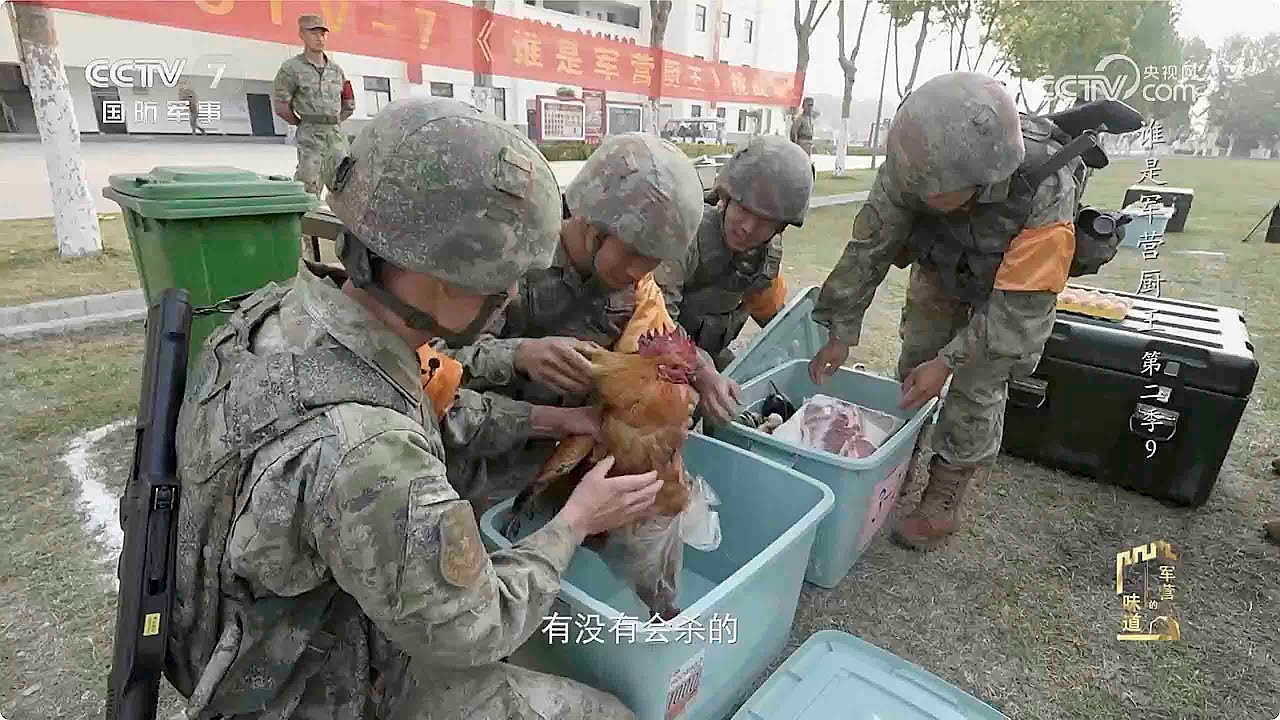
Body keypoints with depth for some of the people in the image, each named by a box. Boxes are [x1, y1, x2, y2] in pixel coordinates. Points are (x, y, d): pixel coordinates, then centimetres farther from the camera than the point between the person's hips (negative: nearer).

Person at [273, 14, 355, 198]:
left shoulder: (336, 69, 14)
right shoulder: (291, 68, 0)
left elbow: (349, 105, 21)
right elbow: (281, 107, -2)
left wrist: (333, 123, 14)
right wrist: (304, 124, 8)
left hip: (337, 136, 4)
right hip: (310, 139, -4)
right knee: (309, 192, -6)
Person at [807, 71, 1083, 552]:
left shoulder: (1047, 193, -41)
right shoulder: (910, 168, -34)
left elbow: (1017, 303, -32)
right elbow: (869, 249, -24)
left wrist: (948, 362, -34)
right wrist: (841, 335, -22)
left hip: (1015, 280, -3)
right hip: (941, 267, 4)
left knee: (978, 386, -6)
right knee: (914, 361, 9)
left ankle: (946, 497, 9)